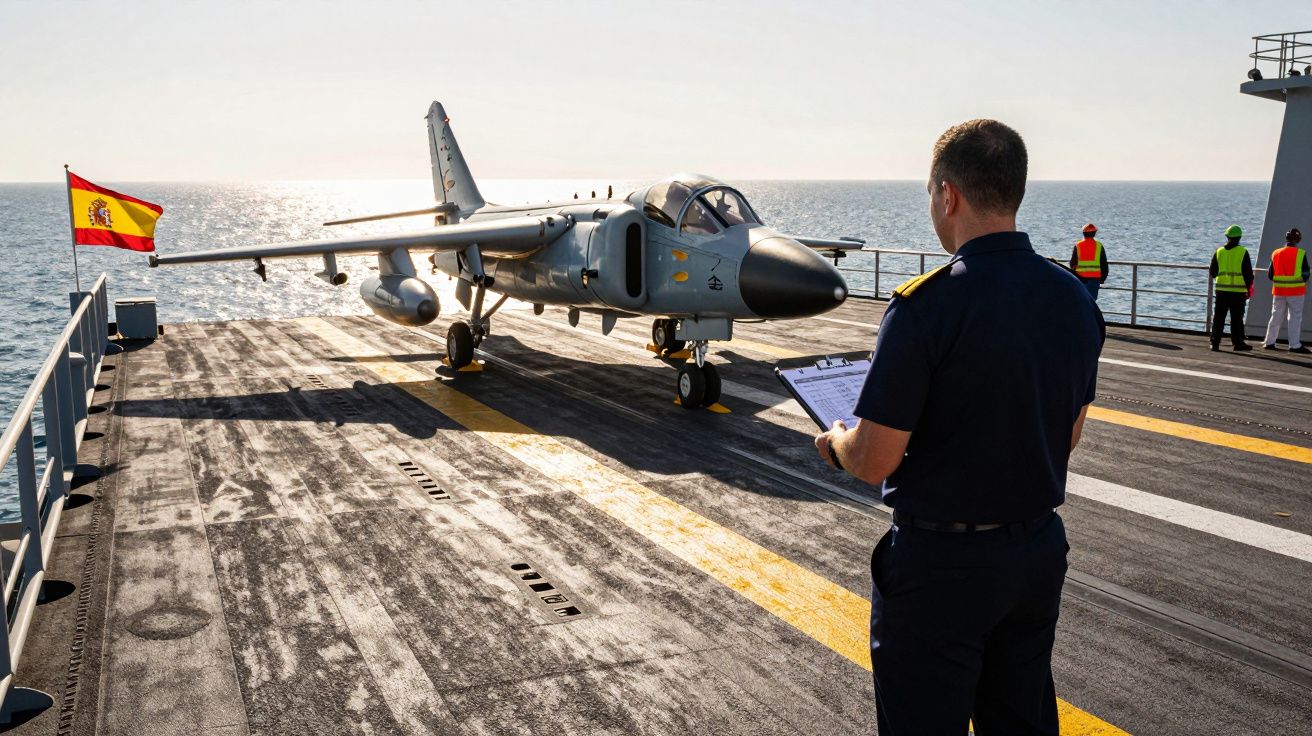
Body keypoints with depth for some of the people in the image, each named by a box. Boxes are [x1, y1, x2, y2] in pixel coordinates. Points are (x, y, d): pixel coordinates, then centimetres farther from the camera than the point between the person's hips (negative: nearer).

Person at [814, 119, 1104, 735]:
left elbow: (874, 462, -20)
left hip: (940, 567, -6)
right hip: (1041, 552, 7)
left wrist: (835, 442, 1)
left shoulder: (926, 306, -23)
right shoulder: (1075, 299, -2)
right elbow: (1068, 436, 10)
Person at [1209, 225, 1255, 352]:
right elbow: (1248, 273, -3)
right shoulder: (1243, 252, -5)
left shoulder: (1219, 252, 3)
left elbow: (1212, 272, 8)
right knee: (1237, 318, 3)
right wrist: (1249, 288, 8)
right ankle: (1238, 343, 6)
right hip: (1238, 290, -2)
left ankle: (1215, 343, 4)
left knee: (1218, 317, 6)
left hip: (1221, 289, 2)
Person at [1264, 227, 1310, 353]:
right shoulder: (1301, 254, -9)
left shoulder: (1276, 253, 4)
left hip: (1278, 291, 4)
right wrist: (1302, 280, 15)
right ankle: (1294, 345, -1)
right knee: (1295, 317, 1)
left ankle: (1269, 342, 16)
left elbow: (1270, 274, 6)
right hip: (1296, 291, -4)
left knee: (1276, 316, 13)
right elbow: (1305, 274, -6)